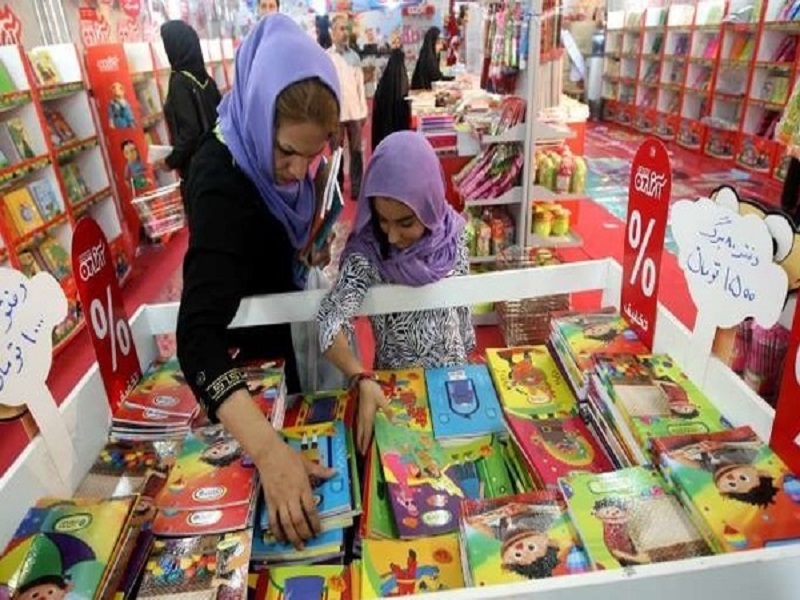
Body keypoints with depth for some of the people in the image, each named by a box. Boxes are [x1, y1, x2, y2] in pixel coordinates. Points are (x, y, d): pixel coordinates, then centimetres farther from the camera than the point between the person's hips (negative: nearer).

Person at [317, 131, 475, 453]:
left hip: (453, 374, 3)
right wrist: (363, 381, -47)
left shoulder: (452, 232, -14)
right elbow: (331, 323, -33)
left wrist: (466, 351, 11)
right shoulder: (366, 253, -25)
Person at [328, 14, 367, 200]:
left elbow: (360, 83, 11)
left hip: (354, 111, 3)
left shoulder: (354, 56, 11)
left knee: (356, 151, 3)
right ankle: (336, 186, 16)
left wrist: (363, 110, 6)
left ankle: (357, 187, 9)